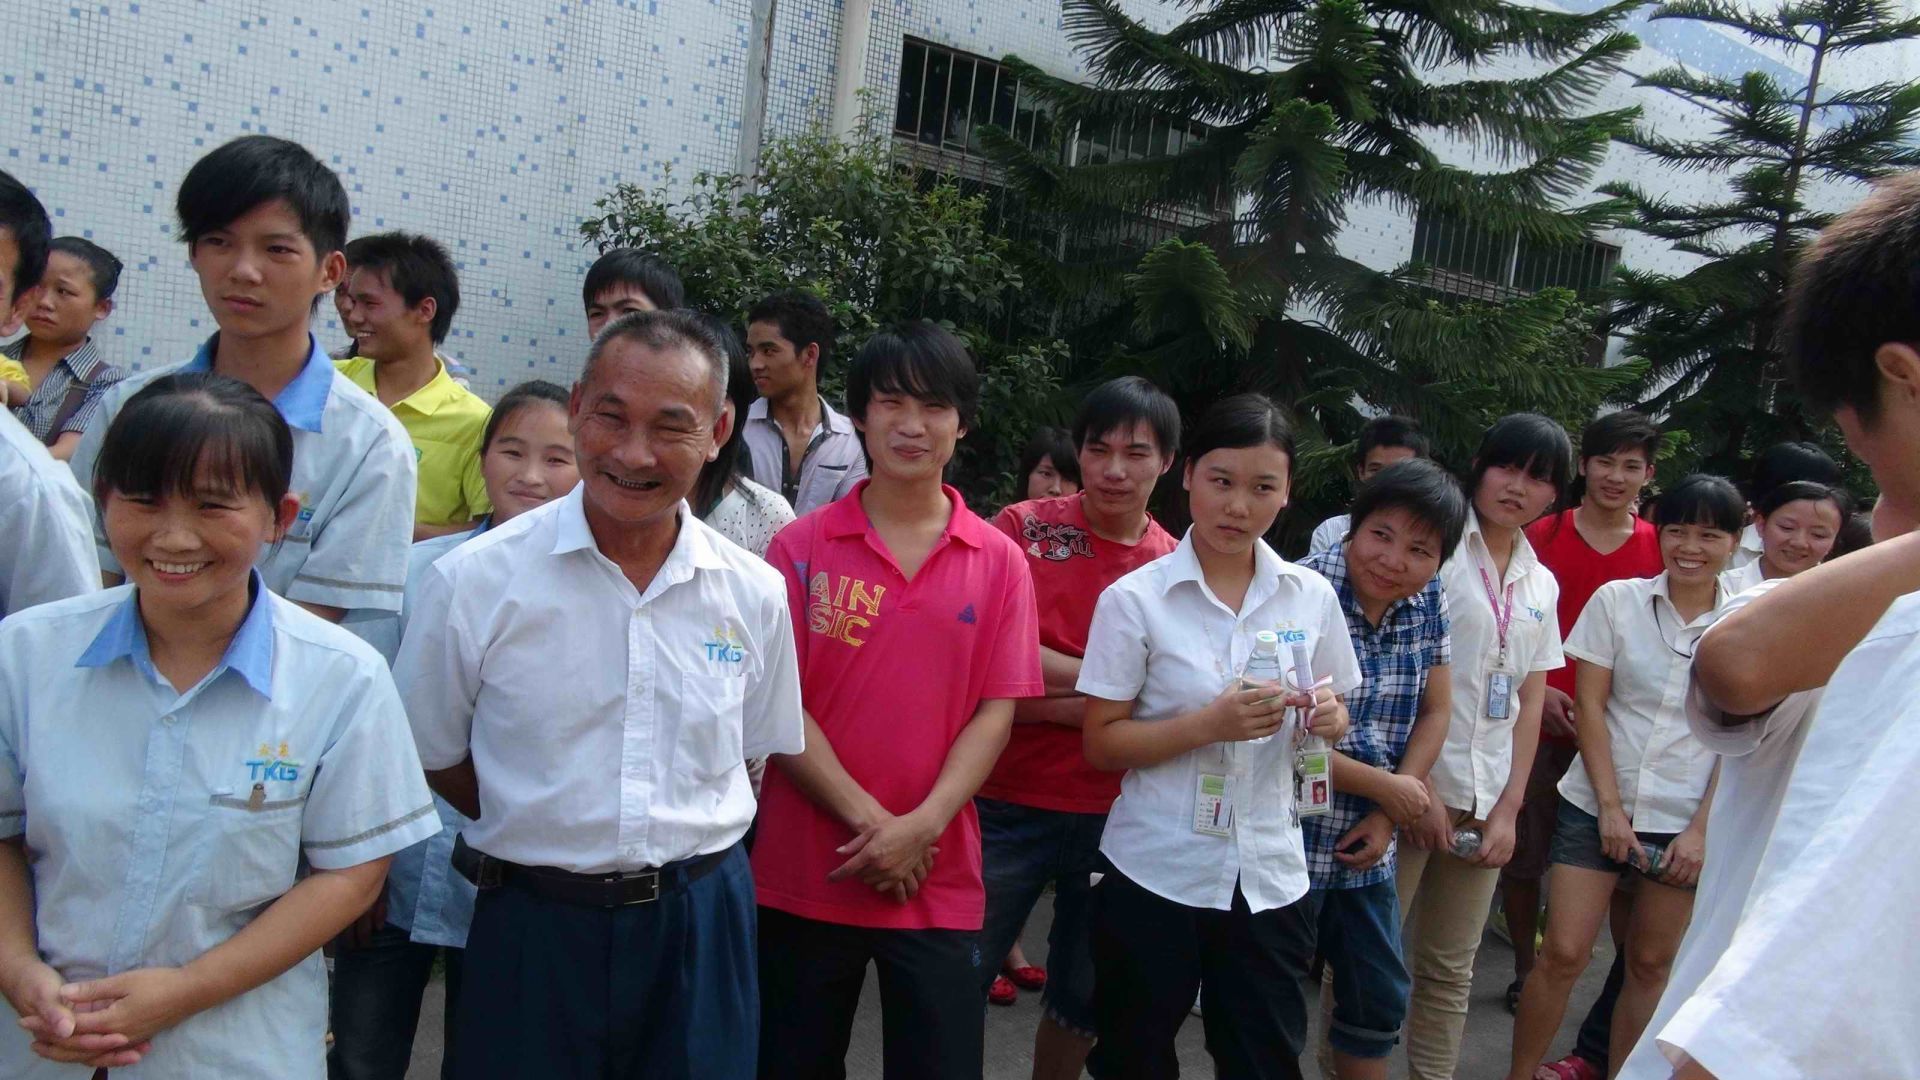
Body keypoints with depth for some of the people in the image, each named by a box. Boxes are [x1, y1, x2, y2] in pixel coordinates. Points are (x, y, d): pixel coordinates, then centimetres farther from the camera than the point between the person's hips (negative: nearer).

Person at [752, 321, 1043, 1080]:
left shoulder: (999, 562, 2)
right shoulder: (802, 546, -1)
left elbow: (996, 712, -2)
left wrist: (922, 826, -15)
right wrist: (866, 817, -14)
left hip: (939, 883, 1)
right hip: (803, 877, 0)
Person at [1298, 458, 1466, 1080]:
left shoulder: (1428, 602, 1)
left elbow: (1435, 713, 7)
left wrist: (1386, 818, -5)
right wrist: (1387, 788, -12)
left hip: (1367, 845, 6)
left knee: (1380, 997, 18)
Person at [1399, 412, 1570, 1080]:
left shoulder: (1541, 585, 14)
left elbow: (1530, 705, 14)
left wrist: (1509, 808, 5)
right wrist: (1415, 784, -14)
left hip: (1484, 800, 6)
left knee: (1450, 971, 12)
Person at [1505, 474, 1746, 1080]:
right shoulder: (1617, 600, -3)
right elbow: (1589, 705, -3)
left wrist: (1702, 829, -5)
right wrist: (1611, 807, -7)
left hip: (1686, 821, 1)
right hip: (1597, 805, -1)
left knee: (1651, 963, 11)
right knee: (1564, 955, -4)